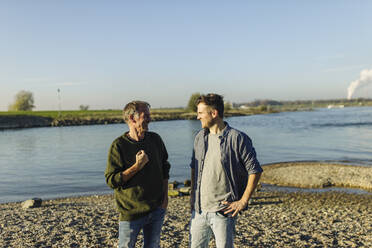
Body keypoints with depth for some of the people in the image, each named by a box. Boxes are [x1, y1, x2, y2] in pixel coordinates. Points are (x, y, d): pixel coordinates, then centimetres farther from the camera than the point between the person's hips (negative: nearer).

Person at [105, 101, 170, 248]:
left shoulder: (155, 139, 2)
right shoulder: (118, 146, -13)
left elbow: (164, 168, 14)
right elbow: (111, 180, -15)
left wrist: (165, 196, 7)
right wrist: (137, 166, -21)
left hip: (157, 209, 4)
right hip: (130, 212, -4)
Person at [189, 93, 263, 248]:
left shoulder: (237, 138, -12)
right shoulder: (200, 137, 7)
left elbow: (255, 171, -9)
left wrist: (243, 201, -10)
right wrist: (192, 195, 12)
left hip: (223, 211, -5)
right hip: (199, 209, 6)